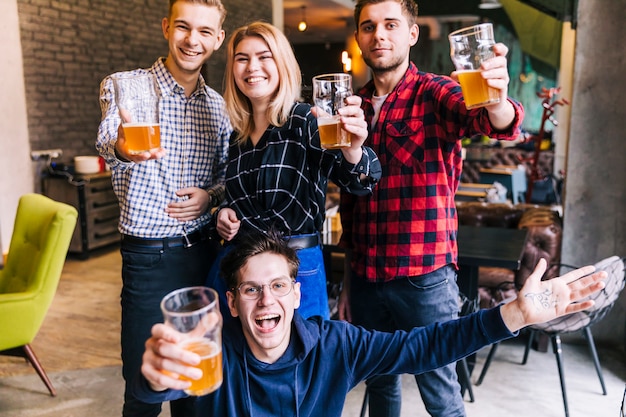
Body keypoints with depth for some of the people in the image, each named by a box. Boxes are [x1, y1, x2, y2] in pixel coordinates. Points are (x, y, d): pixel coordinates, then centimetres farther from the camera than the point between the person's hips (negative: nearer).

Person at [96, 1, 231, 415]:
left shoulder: (219, 106, 7)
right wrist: (120, 148, -50)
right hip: (148, 256, -3)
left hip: (204, 251, 4)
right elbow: (109, 139, -27)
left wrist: (211, 195, -8)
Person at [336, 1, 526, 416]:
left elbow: (499, 124, -27)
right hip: (366, 278, 5)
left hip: (425, 278, -4)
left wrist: (497, 102, -51)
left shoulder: (436, 93, -6)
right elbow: (349, 200, 11)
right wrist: (348, 280, 12)